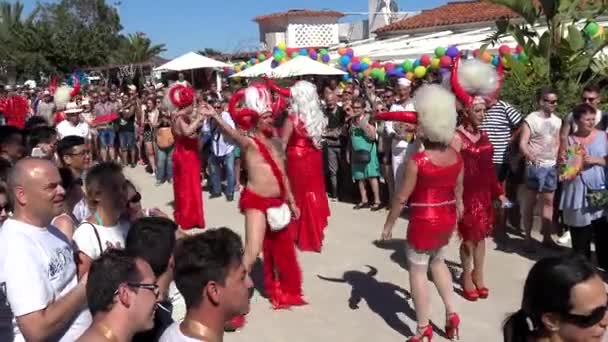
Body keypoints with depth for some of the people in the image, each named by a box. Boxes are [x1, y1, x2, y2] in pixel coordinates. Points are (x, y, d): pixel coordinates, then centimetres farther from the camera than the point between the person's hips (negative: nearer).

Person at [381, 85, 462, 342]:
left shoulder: (417, 160, -21)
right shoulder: (456, 157, -4)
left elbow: (401, 197, -15)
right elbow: (458, 190, 8)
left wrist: (389, 224, -3)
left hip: (423, 221, -6)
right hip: (447, 219, 7)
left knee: (418, 271, 7)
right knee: (437, 262, 28)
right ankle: (451, 313, 26)